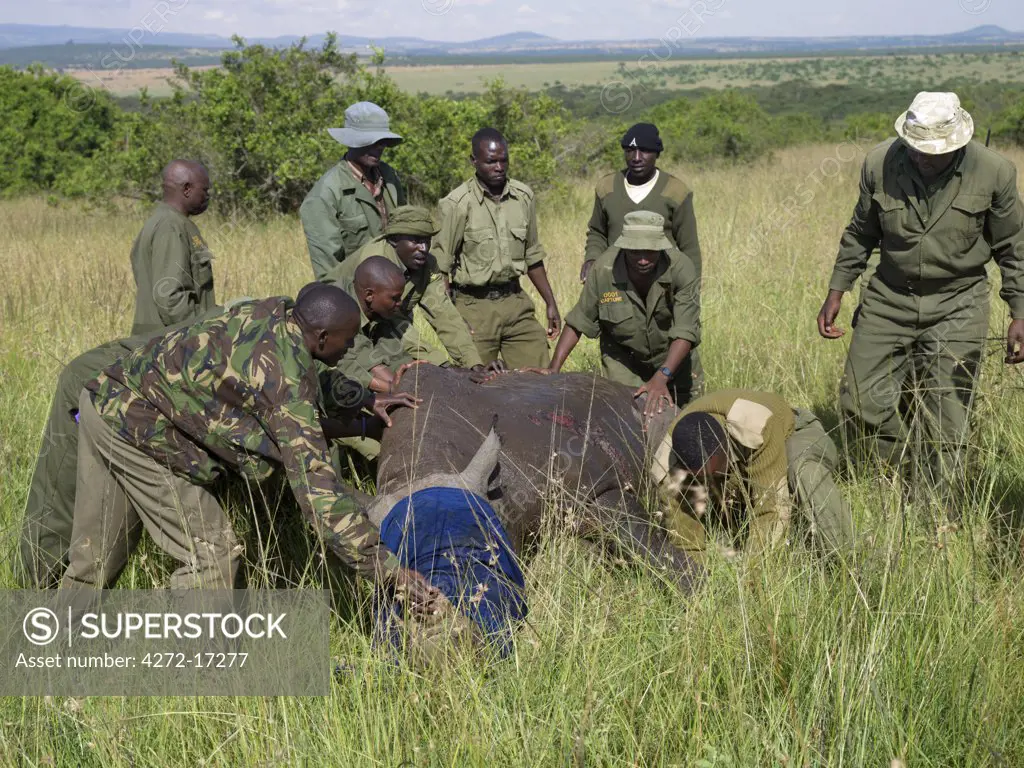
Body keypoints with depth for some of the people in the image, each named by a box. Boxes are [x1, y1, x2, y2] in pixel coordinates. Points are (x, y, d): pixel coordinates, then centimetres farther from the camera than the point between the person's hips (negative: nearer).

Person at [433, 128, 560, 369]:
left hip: (516, 302, 4)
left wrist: (551, 303, 16)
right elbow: (441, 266, -6)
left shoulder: (524, 196, 6)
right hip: (475, 306, -4)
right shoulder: (457, 204, -9)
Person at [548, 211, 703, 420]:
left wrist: (661, 378, -45)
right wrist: (553, 370, -21)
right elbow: (578, 323, -15)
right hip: (623, 359, 0)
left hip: (672, 356, 1)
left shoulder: (681, 267, -29)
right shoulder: (604, 268, -25)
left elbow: (685, 332, -32)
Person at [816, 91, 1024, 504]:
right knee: (860, 402, 0)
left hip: (956, 308, -2)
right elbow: (860, 234, 7)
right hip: (888, 300, 2)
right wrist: (836, 292, 6)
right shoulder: (879, 163, -8)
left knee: (946, 423, -1)